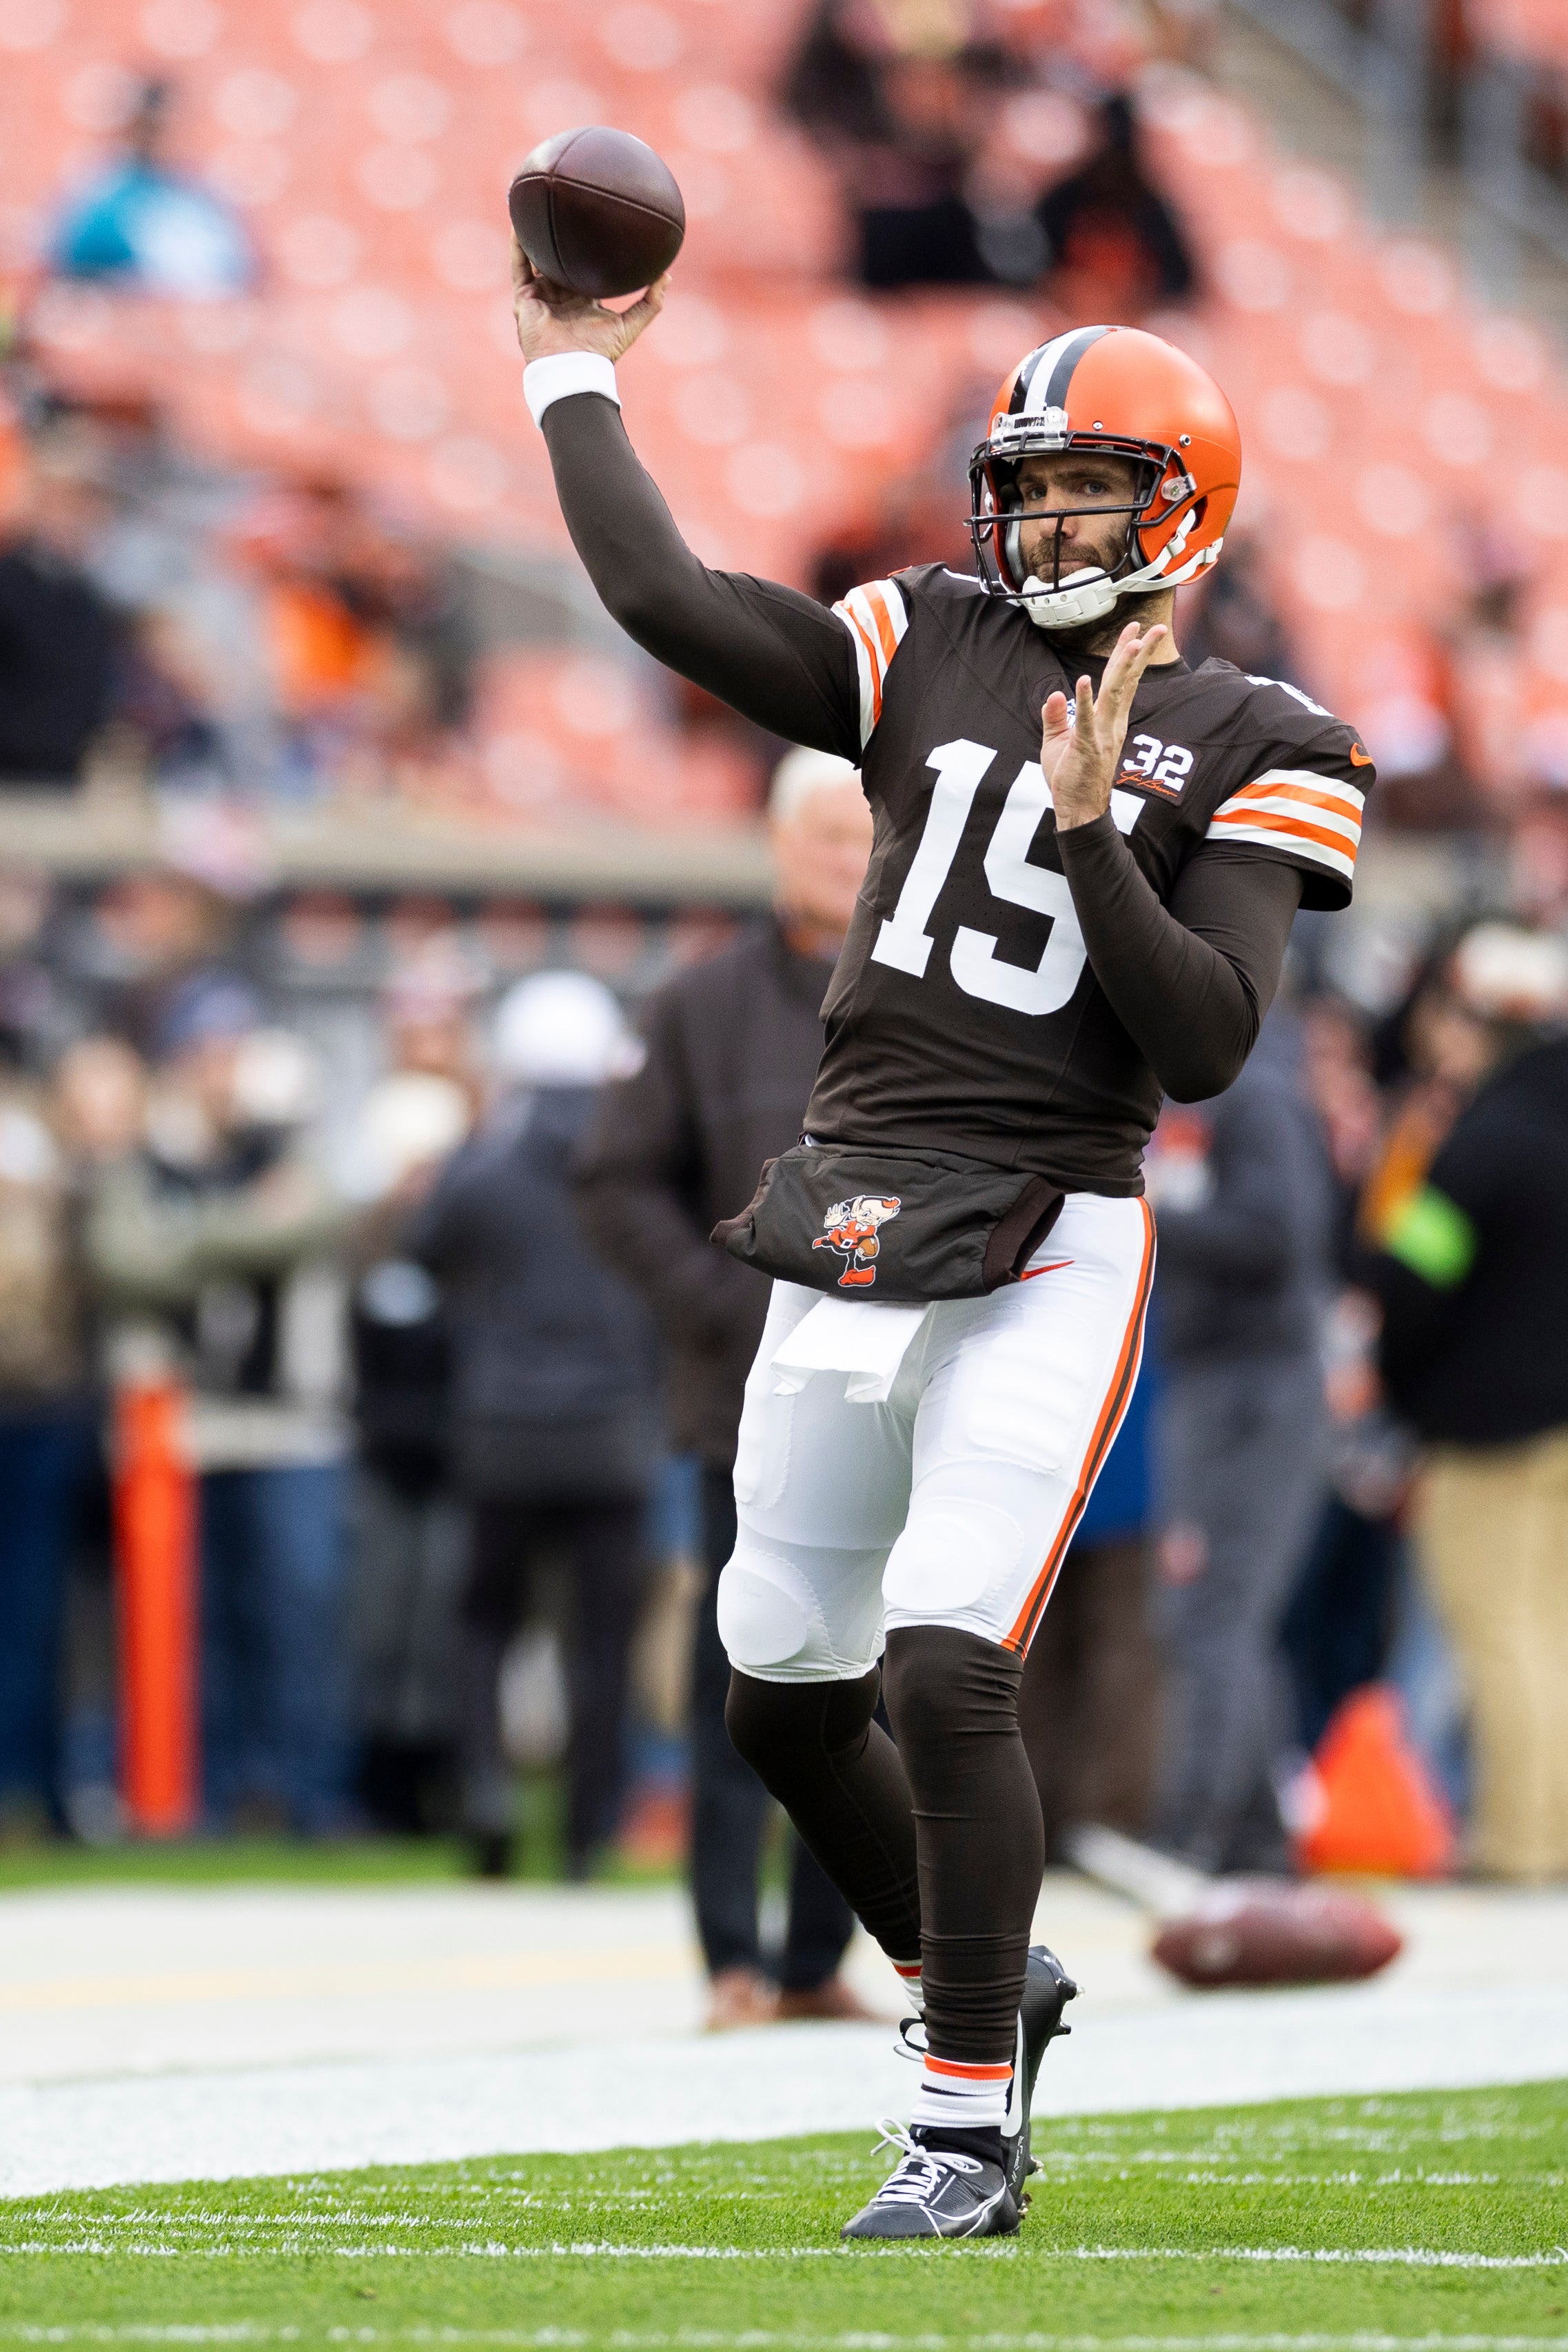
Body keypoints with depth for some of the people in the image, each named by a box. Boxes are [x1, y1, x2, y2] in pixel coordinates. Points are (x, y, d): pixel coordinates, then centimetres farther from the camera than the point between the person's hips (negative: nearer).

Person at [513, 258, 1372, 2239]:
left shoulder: (1240, 754, -2)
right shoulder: (926, 660, 8)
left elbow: (1204, 1046, -11)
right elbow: (664, 597, 0)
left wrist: (1086, 830, -20)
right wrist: (571, 382, 5)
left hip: (1042, 1262, -5)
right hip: (848, 1238, 5)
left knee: (945, 1673, -16)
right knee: (784, 1696, 11)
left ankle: (969, 2129, -5)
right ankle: (985, 1980, 33)